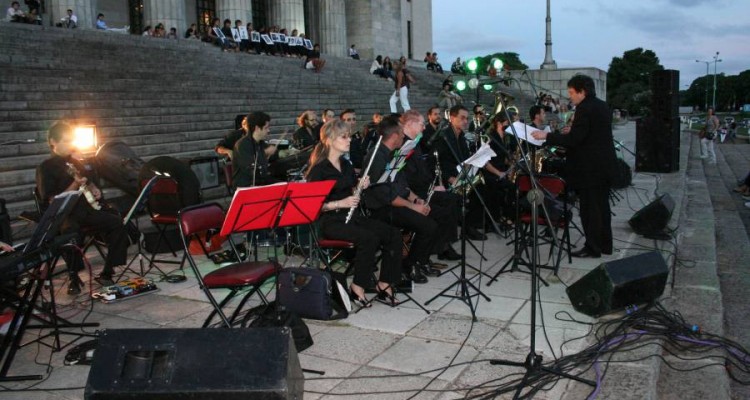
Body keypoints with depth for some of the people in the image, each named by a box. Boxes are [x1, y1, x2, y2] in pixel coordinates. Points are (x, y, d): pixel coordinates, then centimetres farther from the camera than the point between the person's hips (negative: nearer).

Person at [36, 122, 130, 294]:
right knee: (71, 231, -39)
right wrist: (75, 186, -20)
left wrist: (94, 189, 11)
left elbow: (88, 181, 34)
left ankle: (107, 273, -10)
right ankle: (74, 278, -21)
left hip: (85, 210, 6)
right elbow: (52, 202, -11)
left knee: (117, 222, -15)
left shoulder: (74, 163, 17)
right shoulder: (45, 168, -3)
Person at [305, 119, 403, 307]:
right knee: (369, 238, -32)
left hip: (351, 215, 8)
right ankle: (357, 288, -15)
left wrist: (360, 187, 0)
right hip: (329, 221, -8)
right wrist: (340, 203, -23)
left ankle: (384, 285, -6)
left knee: (393, 234, -12)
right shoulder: (318, 169, -10)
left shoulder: (346, 165, 13)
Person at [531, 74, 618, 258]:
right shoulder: (602, 106, 12)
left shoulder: (585, 109, -18)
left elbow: (573, 140, -23)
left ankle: (593, 247, 5)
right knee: (601, 205, 16)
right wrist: (573, 131, 17)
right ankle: (604, 244, 25)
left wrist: (546, 136, -17)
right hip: (604, 165, 10)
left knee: (589, 208, -1)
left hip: (590, 168, -10)